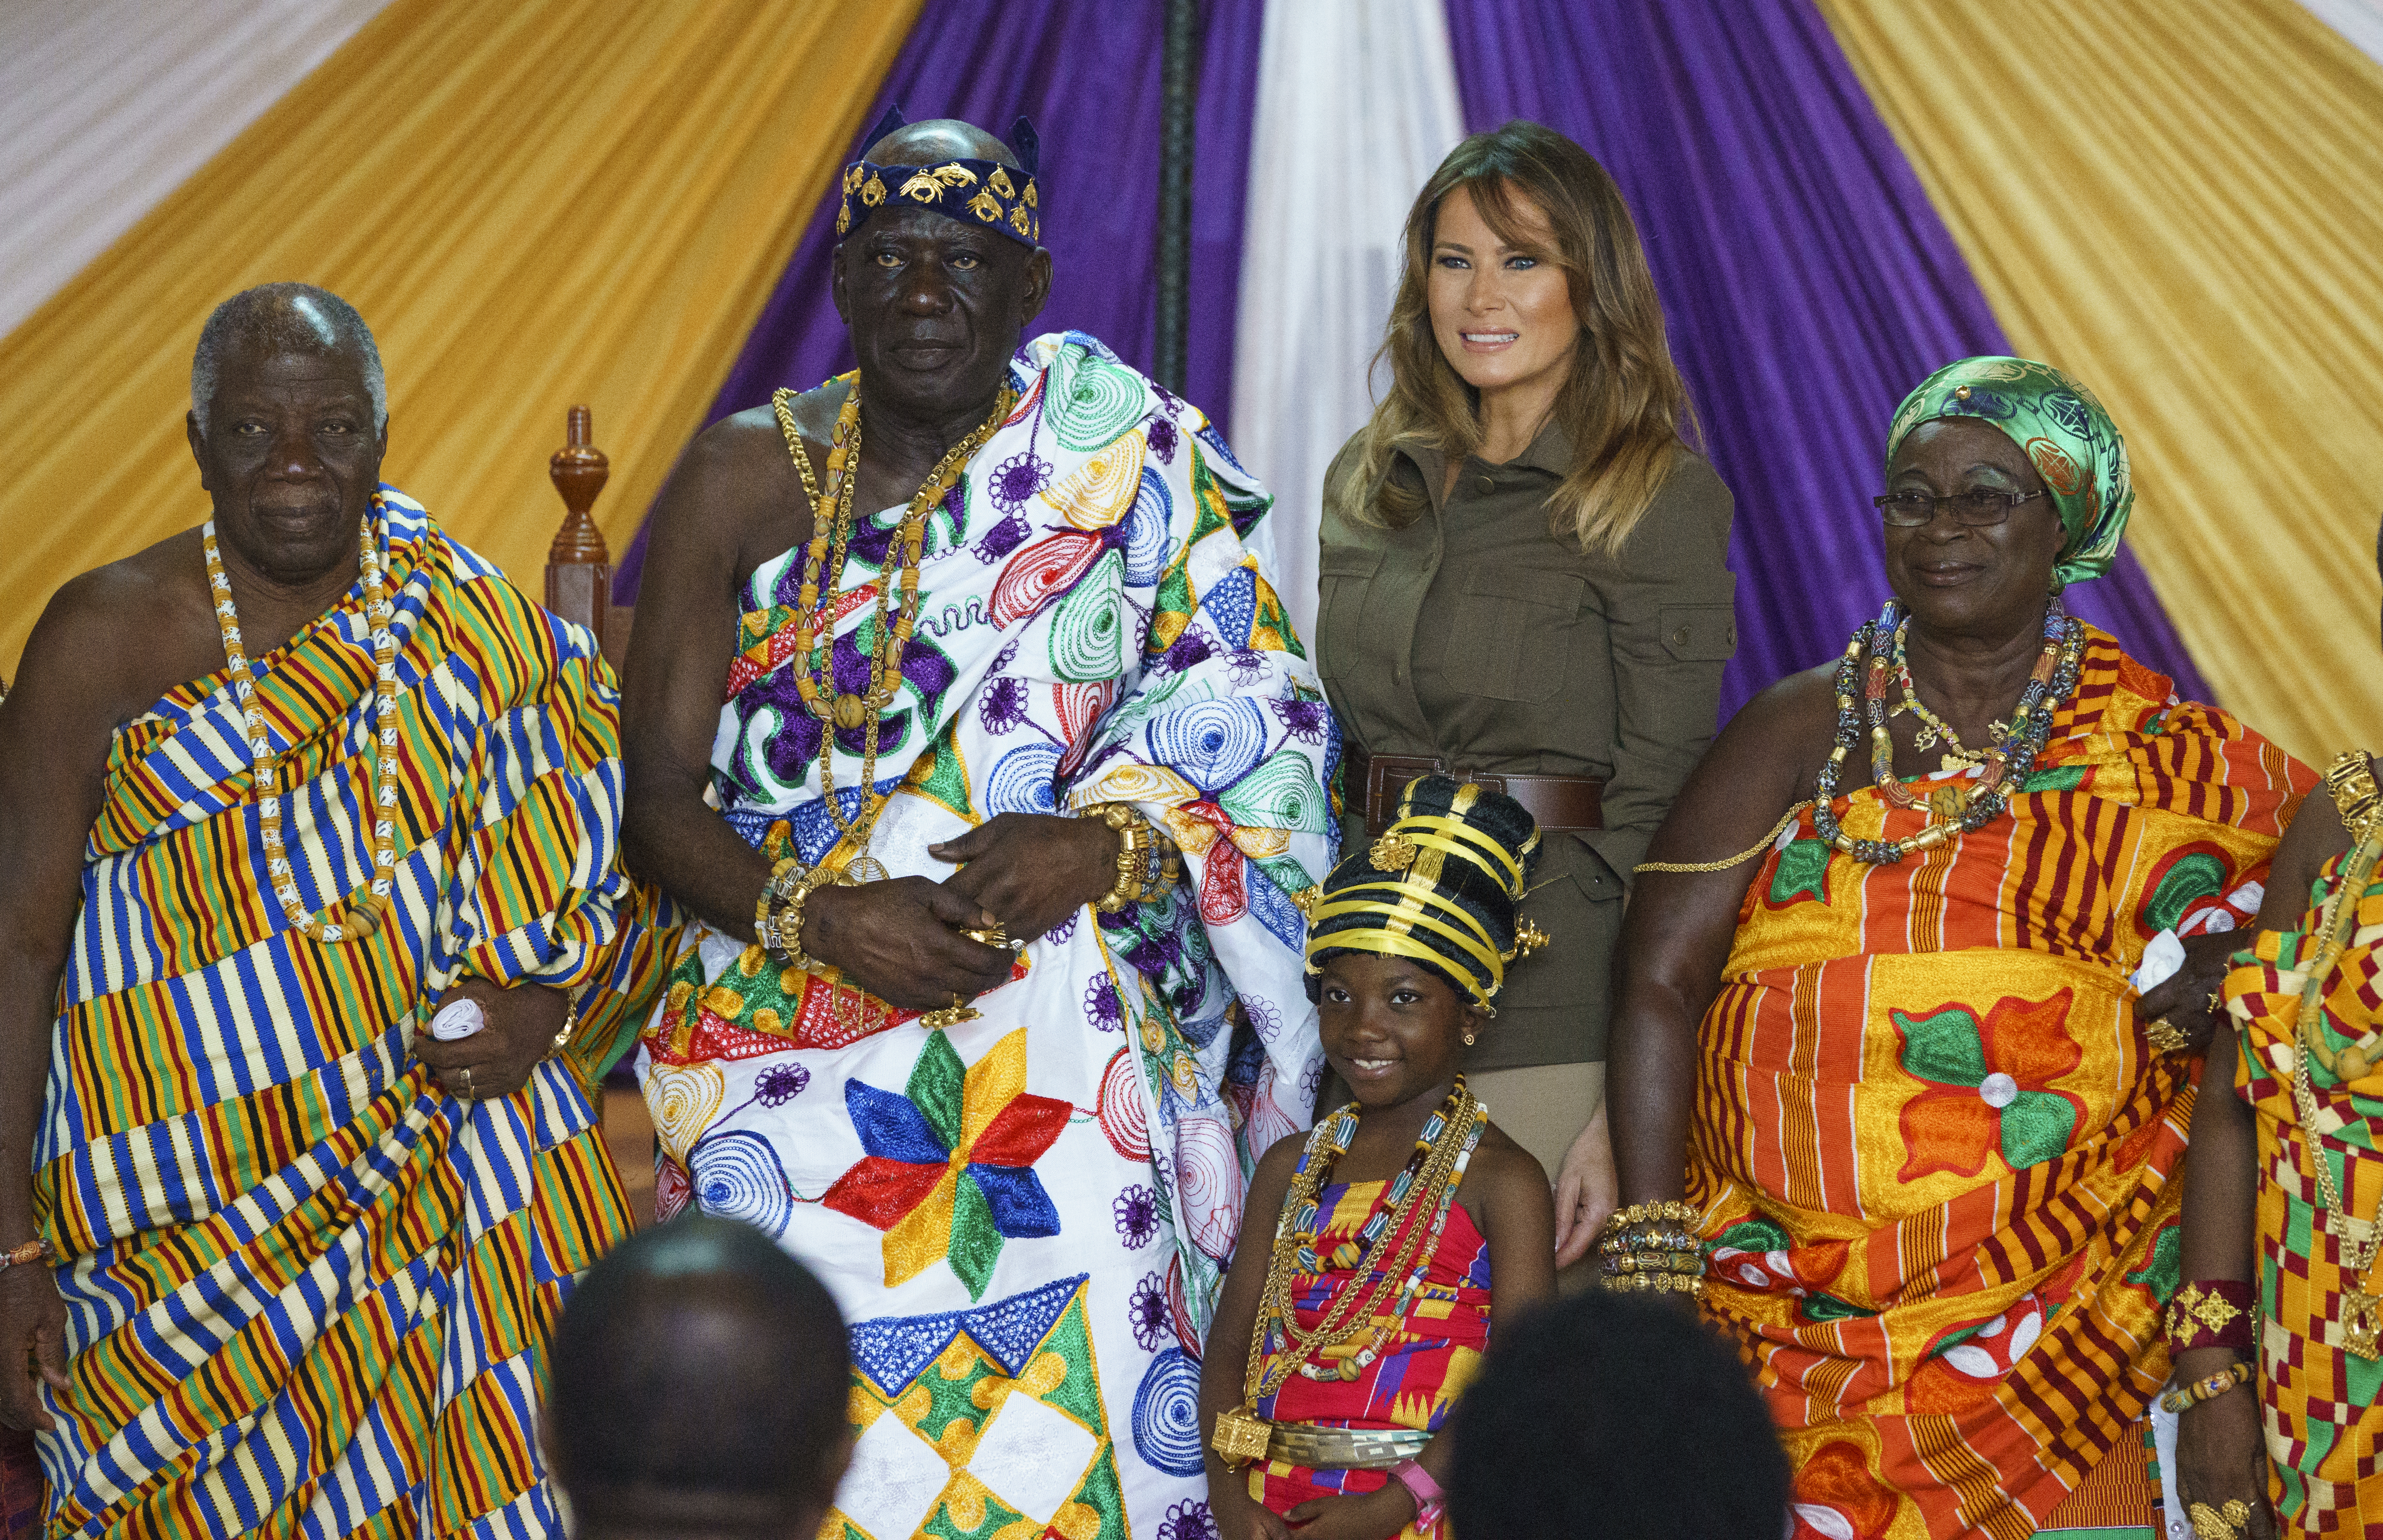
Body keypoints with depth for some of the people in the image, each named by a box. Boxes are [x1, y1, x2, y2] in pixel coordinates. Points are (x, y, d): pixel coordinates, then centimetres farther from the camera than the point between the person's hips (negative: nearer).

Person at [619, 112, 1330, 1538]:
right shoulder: (745, 479, 6)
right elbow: (660, 797, 4)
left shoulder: (1130, 466, 5)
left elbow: (1260, 722, 3)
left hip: (1060, 1031, 0)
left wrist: (1108, 840, -15)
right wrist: (817, 915, -13)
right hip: (789, 1031, 1)